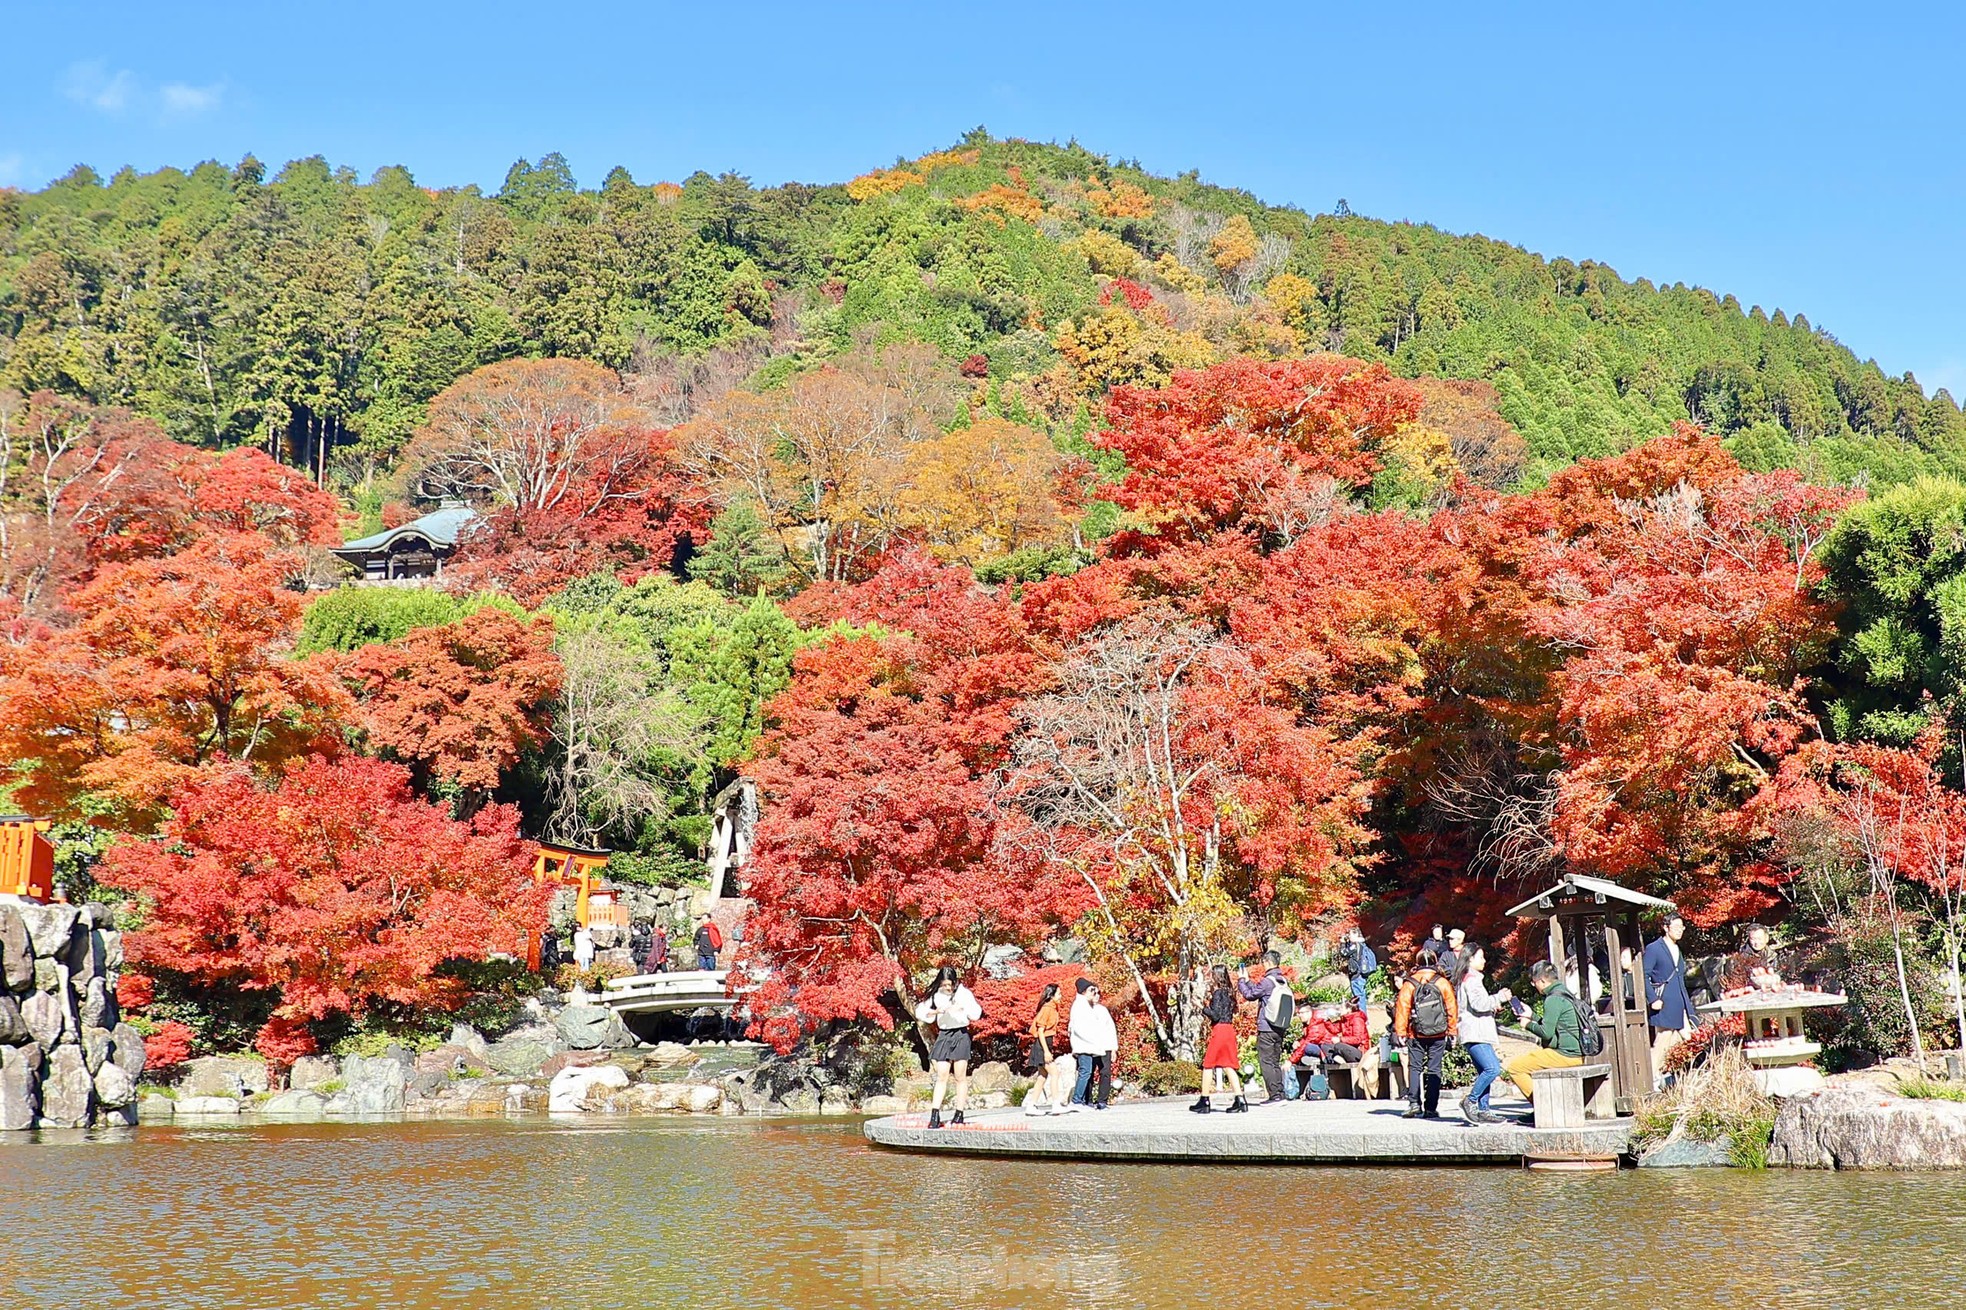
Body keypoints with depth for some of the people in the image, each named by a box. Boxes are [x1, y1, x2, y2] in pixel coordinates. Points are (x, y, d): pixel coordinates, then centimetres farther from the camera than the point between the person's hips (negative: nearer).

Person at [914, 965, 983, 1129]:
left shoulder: (963, 993, -3)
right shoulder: (935, 995, 2)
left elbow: (977, 1013, -1)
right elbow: (920, 1012, 2)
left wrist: (962, 1009, -17)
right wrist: (936, 1011, -12)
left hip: (961, 1034, -1)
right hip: (943, 1035, 1)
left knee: (960, 1076, 0)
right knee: (941, 1076, -4)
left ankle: (959, 1114, 6)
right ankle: (935, 1115, -9)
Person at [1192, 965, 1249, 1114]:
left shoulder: (1218, 993, -11)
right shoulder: (1228, 992, 13)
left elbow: (1215, 1015, -17)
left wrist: (1202, 1007, -7)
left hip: (1219, 1030, -8)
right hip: (1229, 1030, 8)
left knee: (1207, 1065, 1)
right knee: (1228, 1066, 8)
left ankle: (1204, 1102, 2)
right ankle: (1240, 1101, 0)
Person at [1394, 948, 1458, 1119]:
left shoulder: (1410, 984, -4)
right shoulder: (1443, 983, -2)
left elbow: (1402, 1009, -3)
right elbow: (1451, 1009, 1)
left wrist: (1400, 1033, 3)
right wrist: (1452, 1032, 9)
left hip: (1416, 1036, -1)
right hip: (1438, 1036, 1)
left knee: (1414, 1068, 7)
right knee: (1434, 1070, 5)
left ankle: (1414, 1103, -6)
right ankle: (1431, 1108, 3)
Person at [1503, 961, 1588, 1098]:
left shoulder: (1554, 999, -16)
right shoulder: (1564, 993, 14)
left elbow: (1546, 1032, -20)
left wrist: (1528, 1024, -3)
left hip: (1564, 1055, -10)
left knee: (1513, 1066, -6)